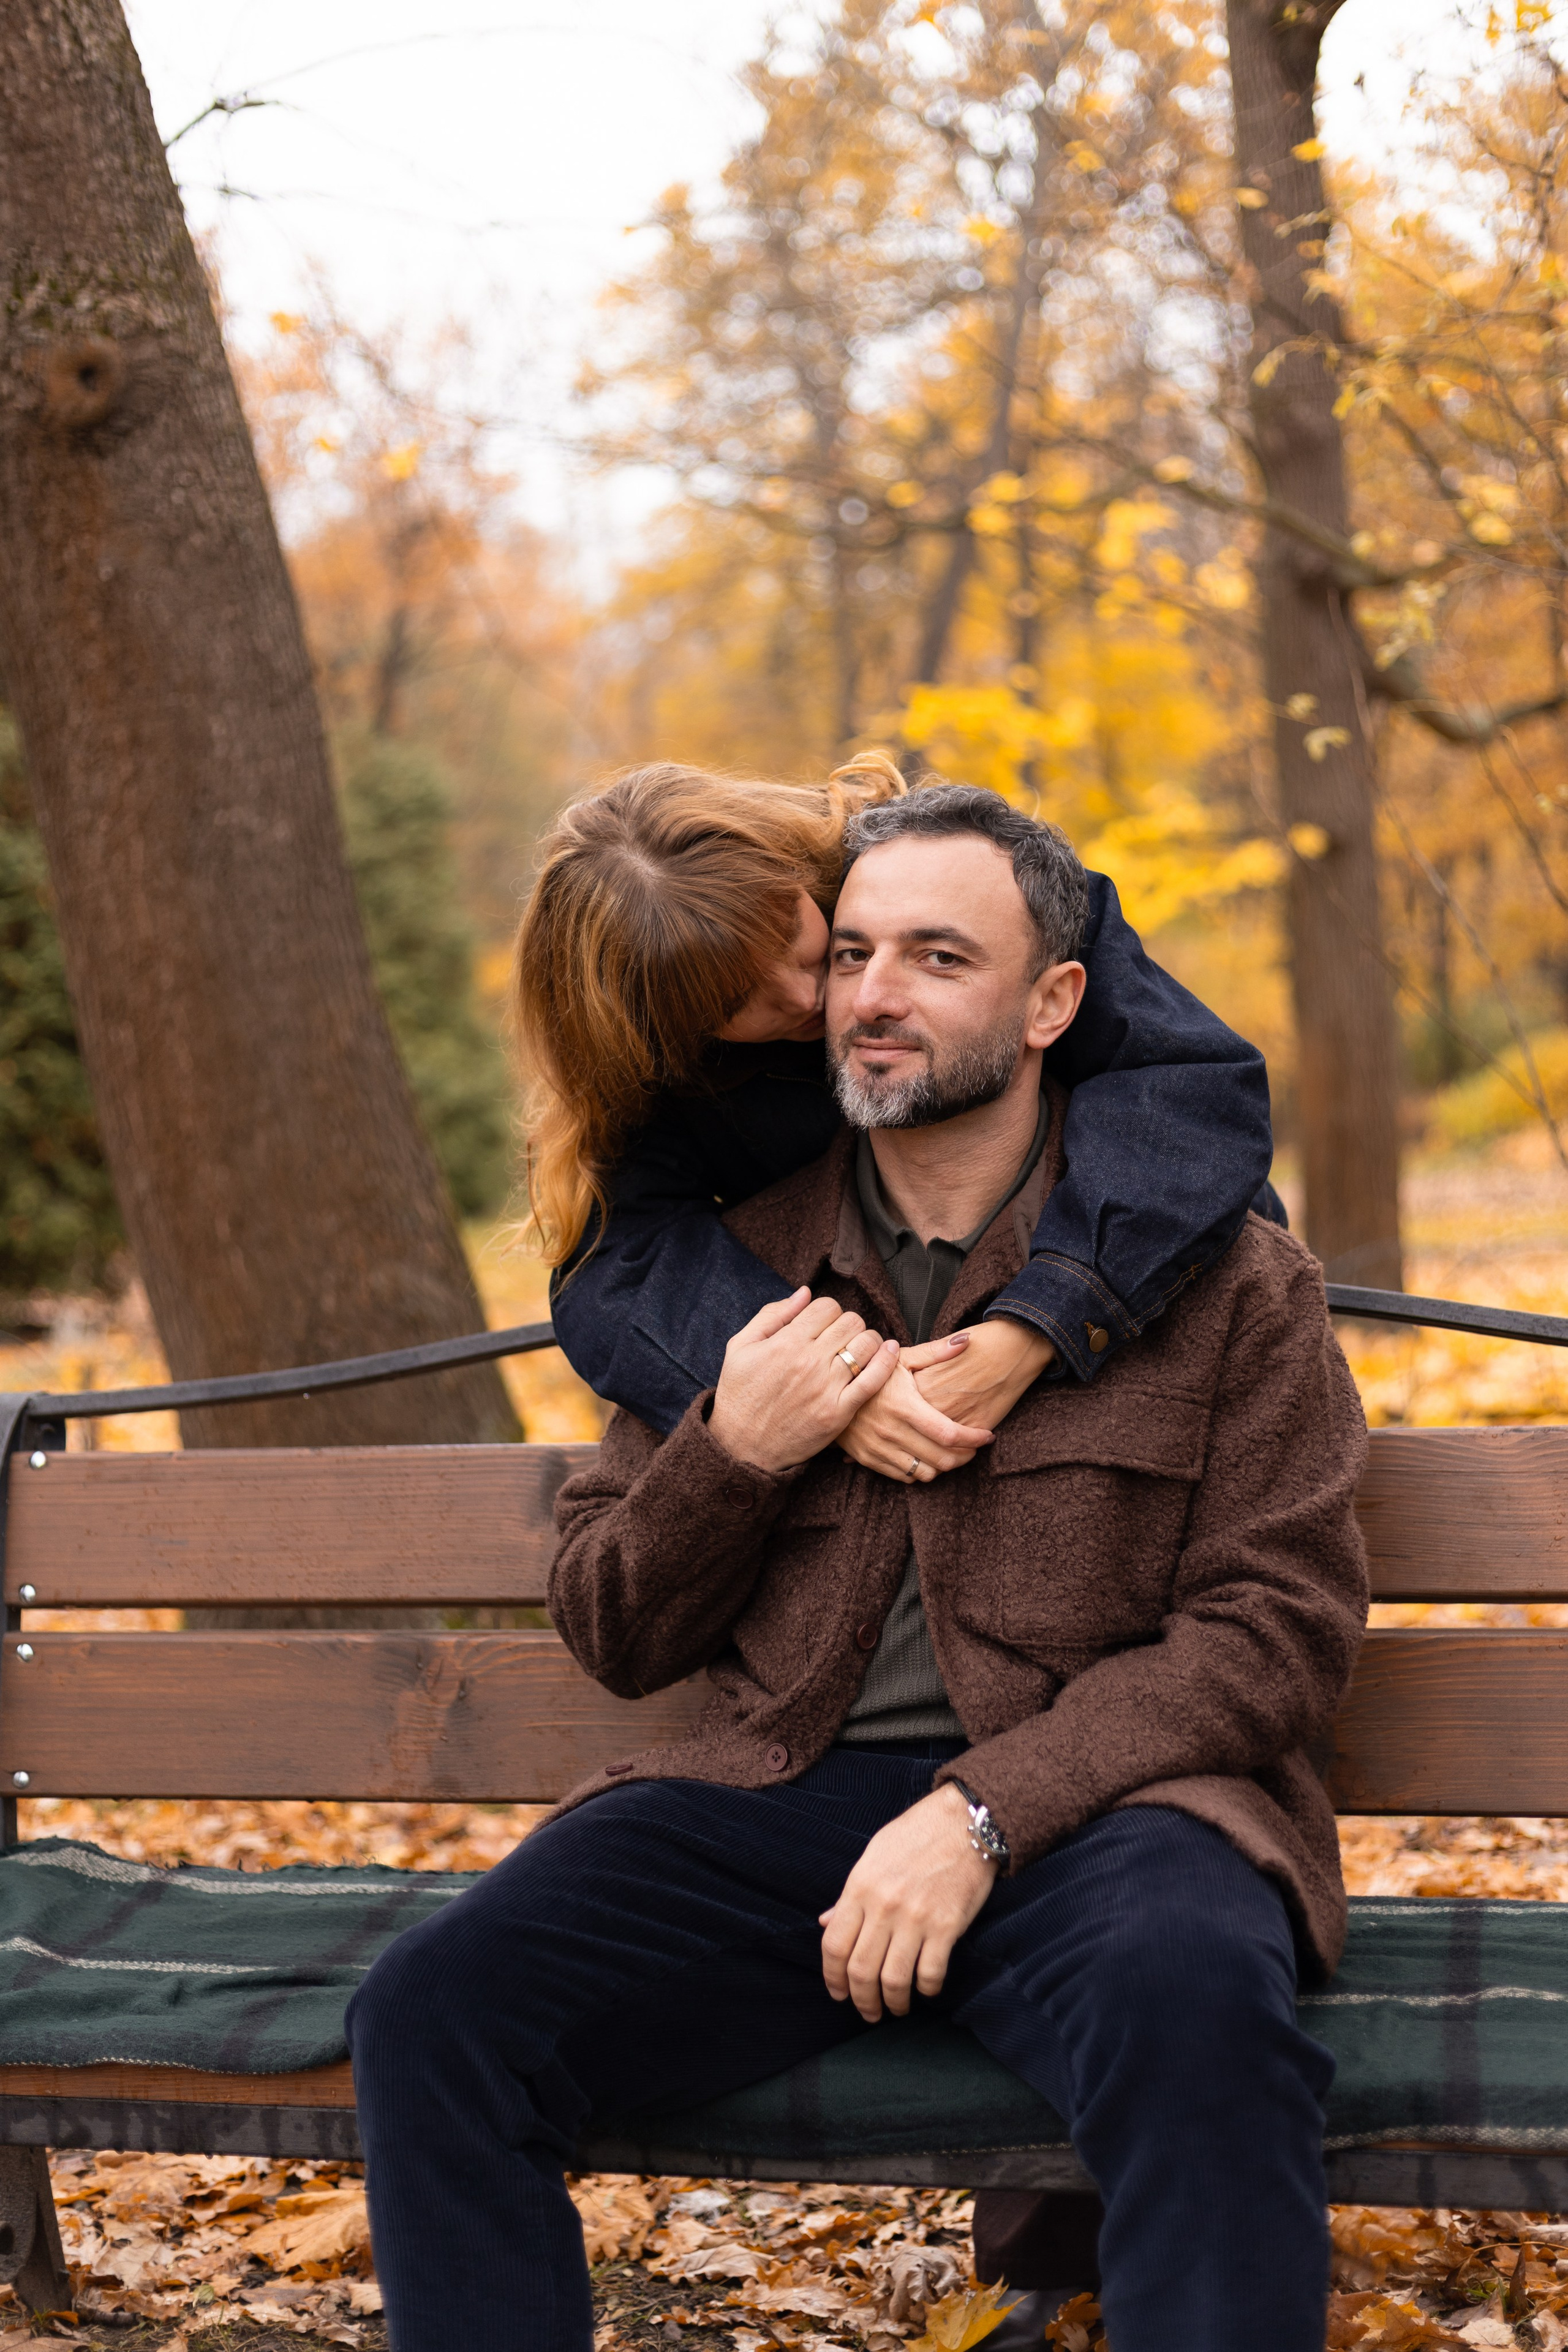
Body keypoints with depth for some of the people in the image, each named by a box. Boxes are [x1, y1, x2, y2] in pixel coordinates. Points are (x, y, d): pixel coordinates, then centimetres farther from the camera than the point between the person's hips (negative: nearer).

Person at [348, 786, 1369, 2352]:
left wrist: (983, 1811, -15)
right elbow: (612, 1637, 18)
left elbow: (1278, 1624, -3)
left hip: (1089, 1807, -3)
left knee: (1197, 2018, -38)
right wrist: (731, 1455, -4)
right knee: (433, 2011, -22)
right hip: (777, 1797, 3)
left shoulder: (1223, 1274, 5)